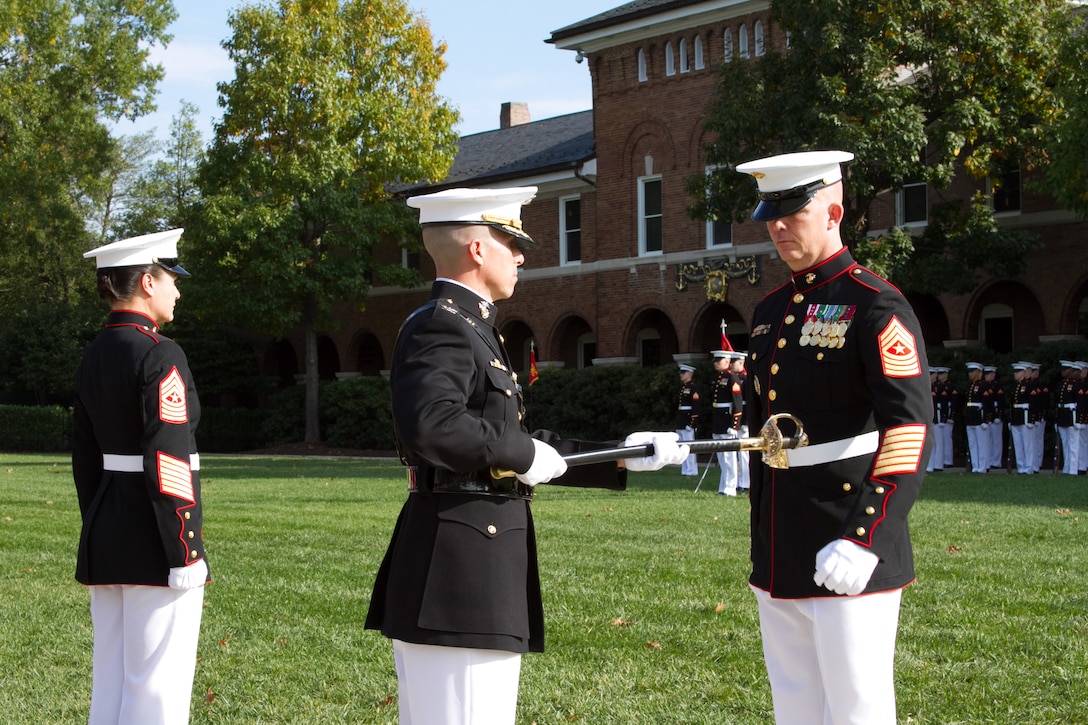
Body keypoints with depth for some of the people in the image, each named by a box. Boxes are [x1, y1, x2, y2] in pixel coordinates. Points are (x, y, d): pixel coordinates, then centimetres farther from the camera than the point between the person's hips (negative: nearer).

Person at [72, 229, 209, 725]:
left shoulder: (95, 355, 11)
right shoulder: (160, 357, -15)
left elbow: (85, 456, 15)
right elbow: (167, 463, -20)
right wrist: (185, 552, -17)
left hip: (105, 536, 9)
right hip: (154, 538, -9)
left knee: (111, 679, 14)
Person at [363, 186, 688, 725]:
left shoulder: (469, 327, 20)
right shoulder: (441, 327, -12)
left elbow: (514, 453, 23)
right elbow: (431, 426, -32)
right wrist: (522, 452, -18)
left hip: (475, 567, 11)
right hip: (456, 573, -11)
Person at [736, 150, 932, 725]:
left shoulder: (875, 306, -10)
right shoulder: (770, 312, 14)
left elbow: (911, 433, -19)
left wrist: (863, 540, -26)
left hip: (845, 556, -8)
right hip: (779, 553, 8)